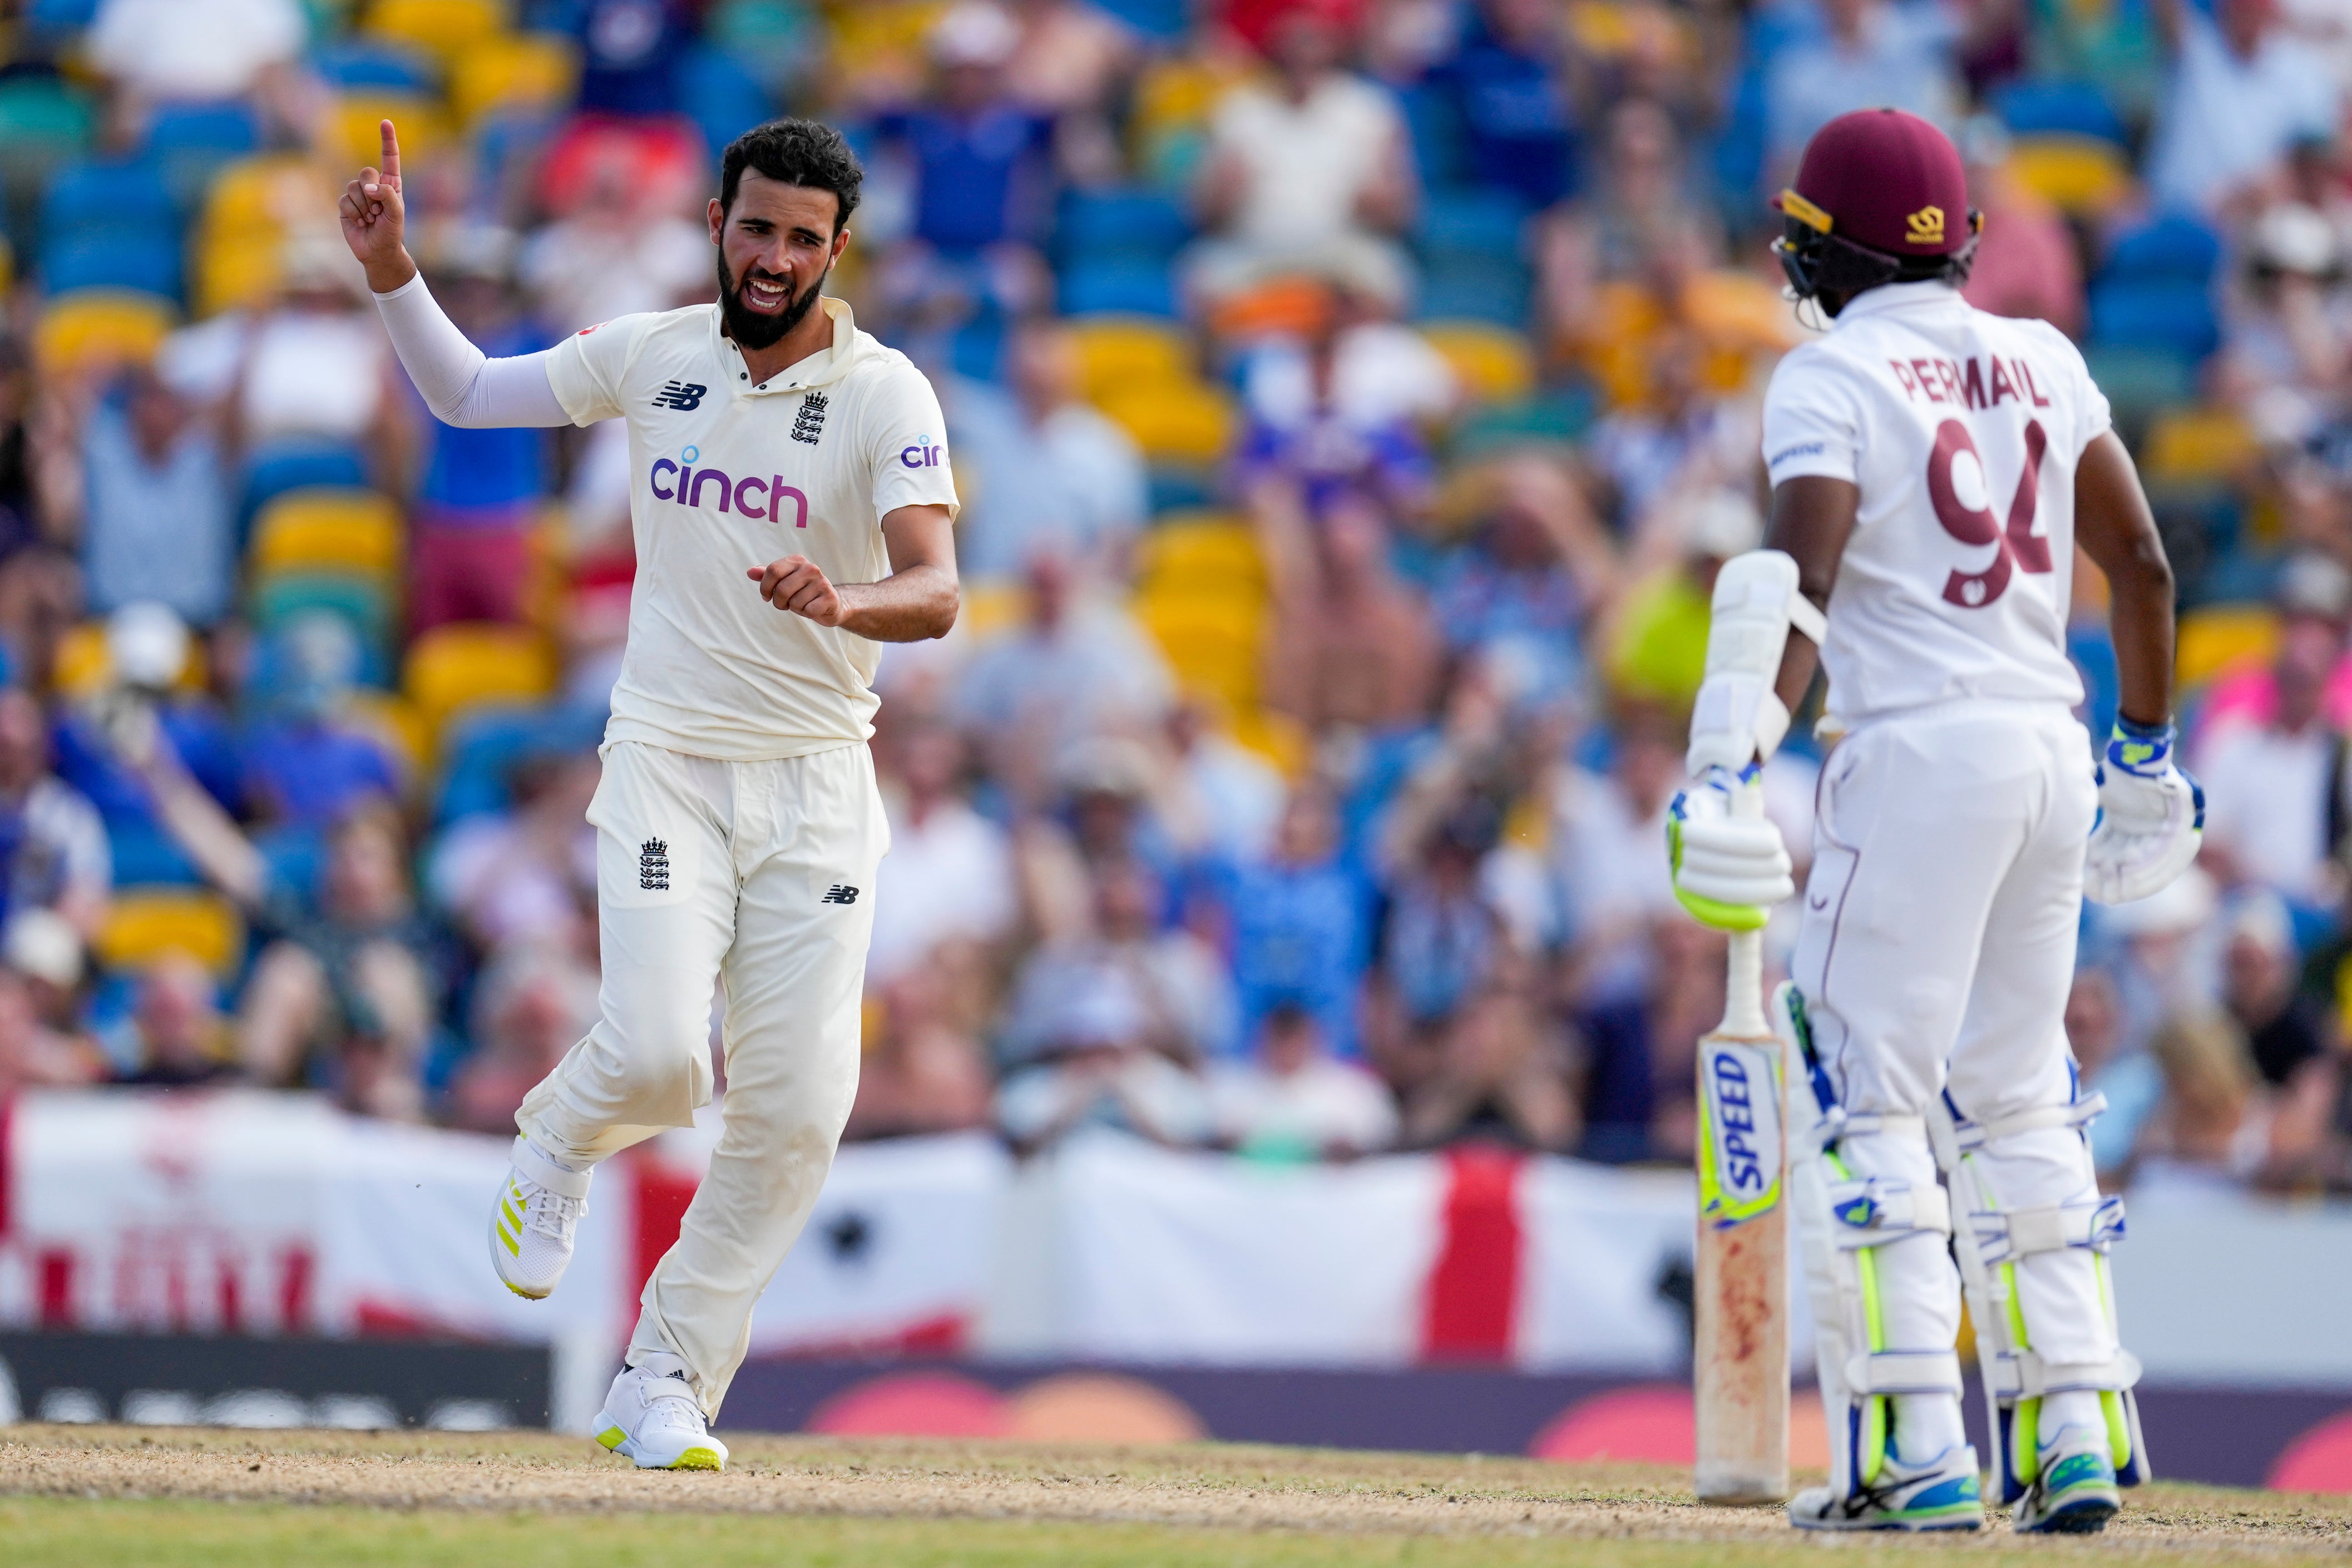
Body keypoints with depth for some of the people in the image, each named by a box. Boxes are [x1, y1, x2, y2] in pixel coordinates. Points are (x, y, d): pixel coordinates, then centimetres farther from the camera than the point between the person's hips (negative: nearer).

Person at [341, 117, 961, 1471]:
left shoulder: (886, 394, -8)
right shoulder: (652, 355, 4)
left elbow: (936, 594, -21)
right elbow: (467, 394, 19)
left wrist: (844, 603, -43)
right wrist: (393, 270, 4)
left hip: (816, 786, -1)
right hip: (668, 762, 1)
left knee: (798, 1104, -7)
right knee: (658, 1051, -20)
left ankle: (667, 1386, 6)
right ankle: (560, 1148, 16)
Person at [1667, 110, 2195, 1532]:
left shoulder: (1833, 379, -6)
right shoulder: (2041, 364, 12)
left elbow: (1799, 586, -20)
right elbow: (2141, 565, 15)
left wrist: (1734, 764, -28)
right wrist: (2149, 751, 26)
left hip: (1918, 751, -6)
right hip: (2053, 751, 6)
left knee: (1866, 1106, -3)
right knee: (2018, 1104, 15)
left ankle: (1913, 1453, -11)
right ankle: (2077, 1435, 11)